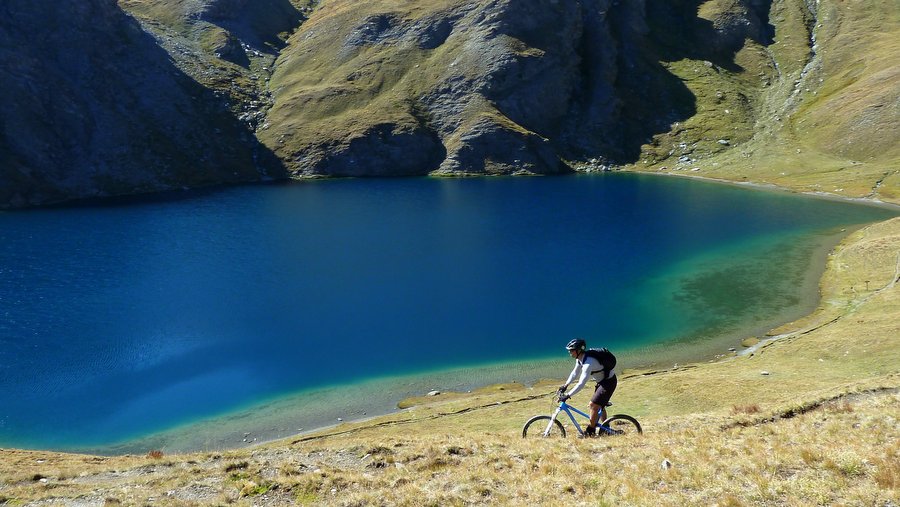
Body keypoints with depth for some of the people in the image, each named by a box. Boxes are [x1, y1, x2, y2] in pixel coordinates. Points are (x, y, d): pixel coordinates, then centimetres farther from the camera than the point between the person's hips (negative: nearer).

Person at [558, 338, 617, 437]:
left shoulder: (588, 363, -34)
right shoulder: (580, 359, -5)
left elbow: (581, 384, -39)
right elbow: (575, 373, 11)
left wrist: (567, 395, -39)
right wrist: (565, 385, 3)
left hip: (609, 382, -10)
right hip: (602, 381, 10)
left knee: (593, 405, -12)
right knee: (599, 405, 19)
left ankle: (590, 432, 0)